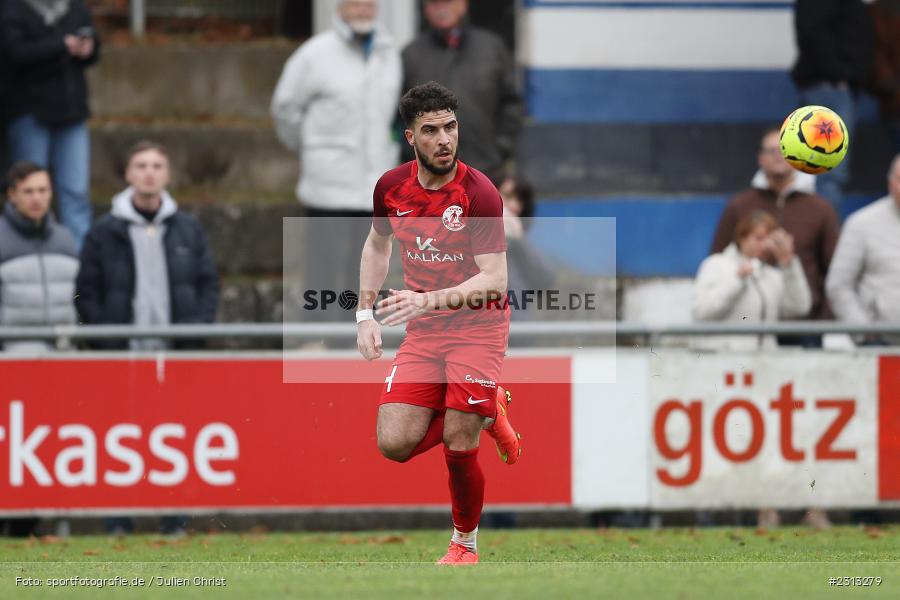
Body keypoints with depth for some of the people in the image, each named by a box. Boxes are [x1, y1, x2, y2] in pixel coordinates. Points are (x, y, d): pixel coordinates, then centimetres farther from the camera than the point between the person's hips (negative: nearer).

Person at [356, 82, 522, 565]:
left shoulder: (479, 193, -18)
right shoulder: (391, 187, -2)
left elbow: (495, 280, -23)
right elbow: (377, 244, 19)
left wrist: (427, 301, -34)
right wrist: (366, 314, 12)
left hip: (478, 326, -5)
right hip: (422, 333, 5)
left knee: (457, 447, -11)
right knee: (395, 444, -8)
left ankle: (465, 542, 17)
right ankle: (488, 413, 18)